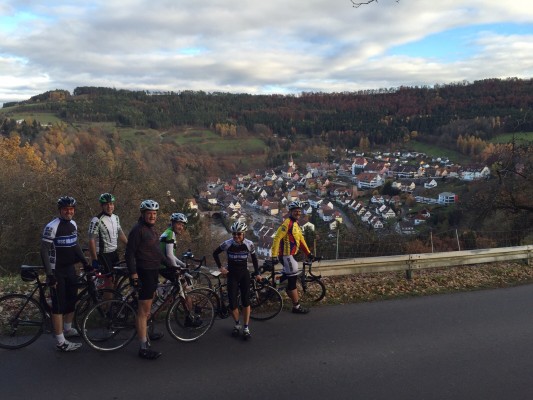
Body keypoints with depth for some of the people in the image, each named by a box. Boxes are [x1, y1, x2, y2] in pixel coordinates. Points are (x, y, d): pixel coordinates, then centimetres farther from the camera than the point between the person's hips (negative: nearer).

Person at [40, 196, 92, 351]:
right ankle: (61, 342, 5)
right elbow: (44, 251, -18)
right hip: (57, 271, -7)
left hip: (70, 268, 7)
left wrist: (85, 263, 15)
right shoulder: (52, 227, -17)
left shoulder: (73, 225, 6)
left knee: (71, 301, 17)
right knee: (59, 306, -2)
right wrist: (50, 274, -21)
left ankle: (68, 329, 36)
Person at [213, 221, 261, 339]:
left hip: (244, 274, 1)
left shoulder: (249, 244, -11)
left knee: (246, 301, -5)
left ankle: (246, 328, 8)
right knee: (232, 303, -4)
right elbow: (215, 253, 3)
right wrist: (220, 267, -2)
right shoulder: (227, 244, -14)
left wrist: (257, 273, 8)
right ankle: (237, 324, 21)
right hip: (232, 274, 0)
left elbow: (254, 258, 7)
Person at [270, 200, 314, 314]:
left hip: (290, 255, 9)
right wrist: (274, 255, -25)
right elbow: (277, 238, -22)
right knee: (293, 279, -4)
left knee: (292, 278, 18)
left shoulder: (295, 224, 15)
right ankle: (296, 307, 4)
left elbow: (301, 240, 19)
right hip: (286, 255, -9)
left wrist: (308, 253, 16)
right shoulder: (287, 223, -16)